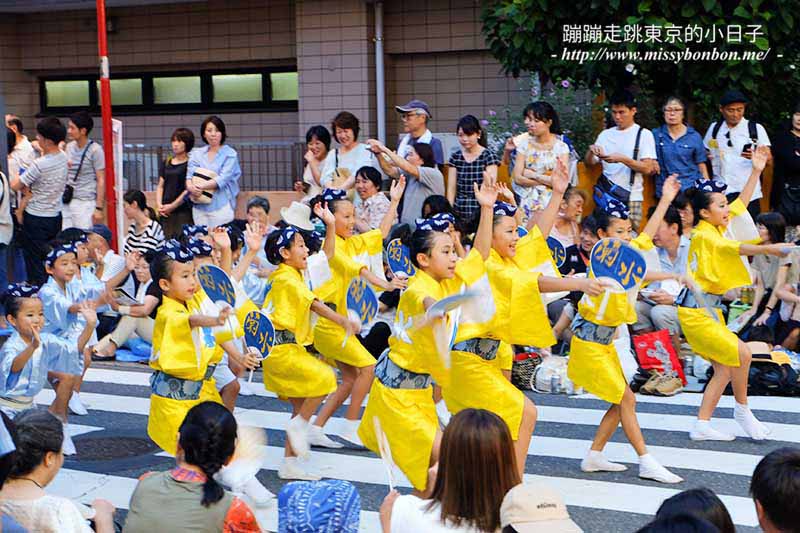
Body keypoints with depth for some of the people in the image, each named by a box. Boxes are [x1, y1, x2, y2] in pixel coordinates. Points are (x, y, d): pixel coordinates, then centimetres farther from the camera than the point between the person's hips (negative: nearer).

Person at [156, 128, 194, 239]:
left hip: (183, 211, -5)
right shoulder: (166, 163, 16)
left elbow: (188, 189, -7)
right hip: (166, 212, 5)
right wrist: (159, 204, 0)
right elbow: (160, 186, 15)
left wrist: (172, 206, -9)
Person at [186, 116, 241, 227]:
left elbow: (223, 179, -10)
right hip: (199, 207, 4)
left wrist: (200, 186, -21)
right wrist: (191, 187, -18)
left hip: (220, 207, -4)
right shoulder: (197, 154, 14)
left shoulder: (230, 154, 1)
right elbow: (190, 175, 5)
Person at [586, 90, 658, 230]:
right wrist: (591, 151, -9)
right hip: (607, 197, 3)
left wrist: (622, 159, -20)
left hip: (631, 198, -3)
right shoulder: (605, 134, 13)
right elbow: (590, 164, 12)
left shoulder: (644, 134, 2)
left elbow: (647, 168, -7)